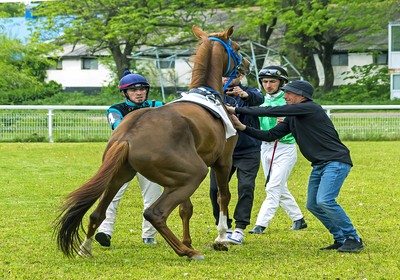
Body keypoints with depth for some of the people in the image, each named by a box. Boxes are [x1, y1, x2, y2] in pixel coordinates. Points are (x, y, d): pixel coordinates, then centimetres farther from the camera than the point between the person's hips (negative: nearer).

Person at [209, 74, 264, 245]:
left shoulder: (249, 92, 2)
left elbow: (258, 99, -22)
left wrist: (245, 95, -45)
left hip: (248, 150, -2)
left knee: (246, 187, -12)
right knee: (216, 188, -1)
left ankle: (239, 229, -7)